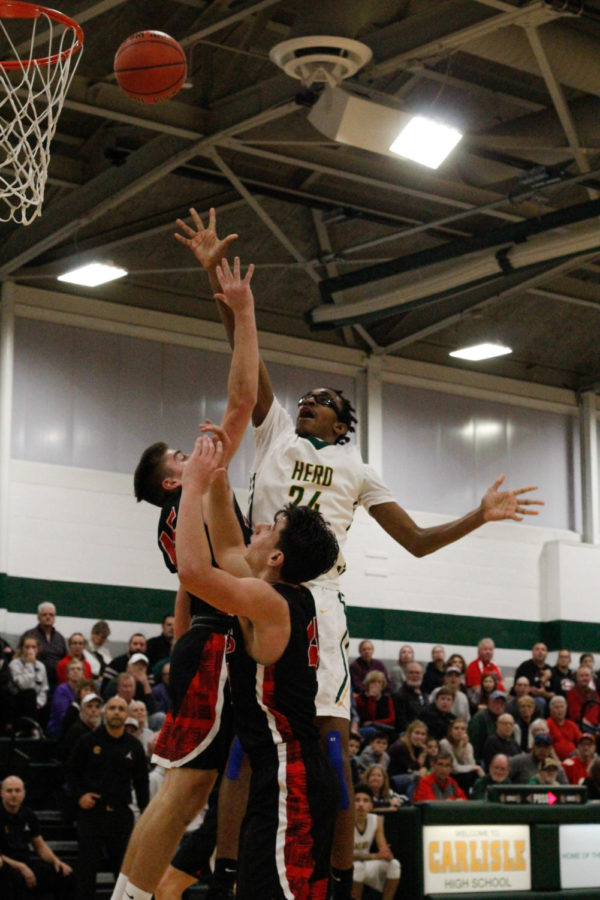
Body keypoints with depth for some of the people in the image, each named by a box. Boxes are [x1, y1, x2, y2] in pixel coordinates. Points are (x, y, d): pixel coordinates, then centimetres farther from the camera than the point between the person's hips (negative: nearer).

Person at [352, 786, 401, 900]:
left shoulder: (376, 820, -4)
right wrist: (374, 856, -32)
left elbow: (383, 849, -3)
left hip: (365, 864, 5)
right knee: (358, 866, -36)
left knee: (394, 864, -15)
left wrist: (386, 853, -29)